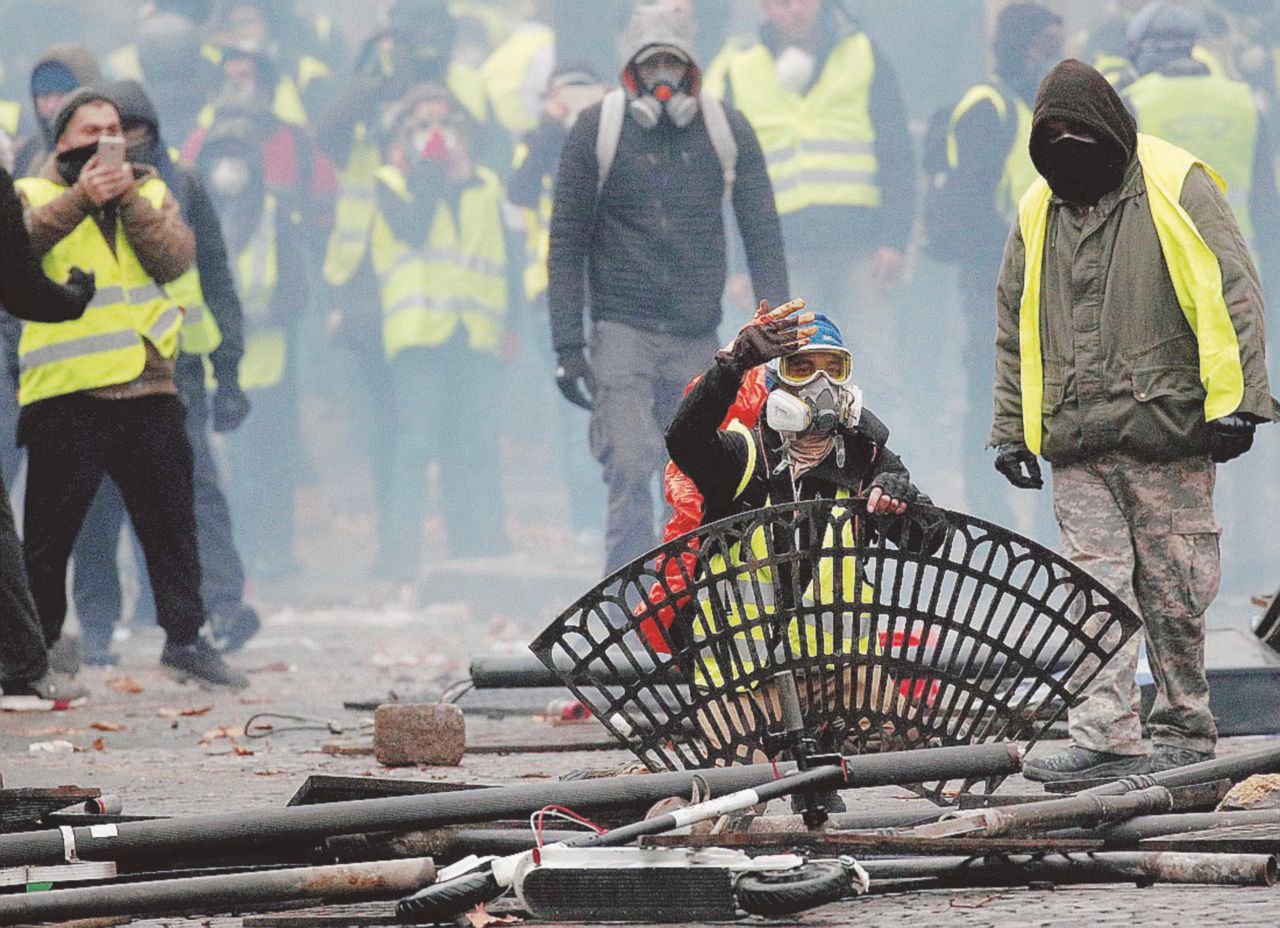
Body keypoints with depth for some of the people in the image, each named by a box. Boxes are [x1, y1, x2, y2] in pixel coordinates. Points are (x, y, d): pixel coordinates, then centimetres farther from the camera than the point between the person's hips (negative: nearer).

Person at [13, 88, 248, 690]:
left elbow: (175, 259, -2)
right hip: (66, 393, -3)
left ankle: (185, 636, 14)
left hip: (147, 390, 3)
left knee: (171, 518, 6)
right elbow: (20, 242, -16)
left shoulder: (151, 194, 16)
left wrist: (128, 200, -12)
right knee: (50, 527, 0)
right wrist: (82, 198, -26)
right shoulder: (35, 196, 6)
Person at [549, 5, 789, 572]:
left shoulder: (727, 131, 1)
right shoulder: (597, 130, -4)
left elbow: (762, 237, 6)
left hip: (698, 335, 3)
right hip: (622, 329, -3)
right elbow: (566, 244, 0)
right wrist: (567, 346, -5)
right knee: (630, 475, -16)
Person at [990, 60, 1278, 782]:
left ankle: (1186, 728, 12)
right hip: (1076, 446, 4)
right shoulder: (1039, 214, 14)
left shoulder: (1178, 190, -1)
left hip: (1166, 430, -4)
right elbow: (1016, 332, 22)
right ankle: (1106, 739, -7)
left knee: (1174, 589, 1)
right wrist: (1013, 430, 17)